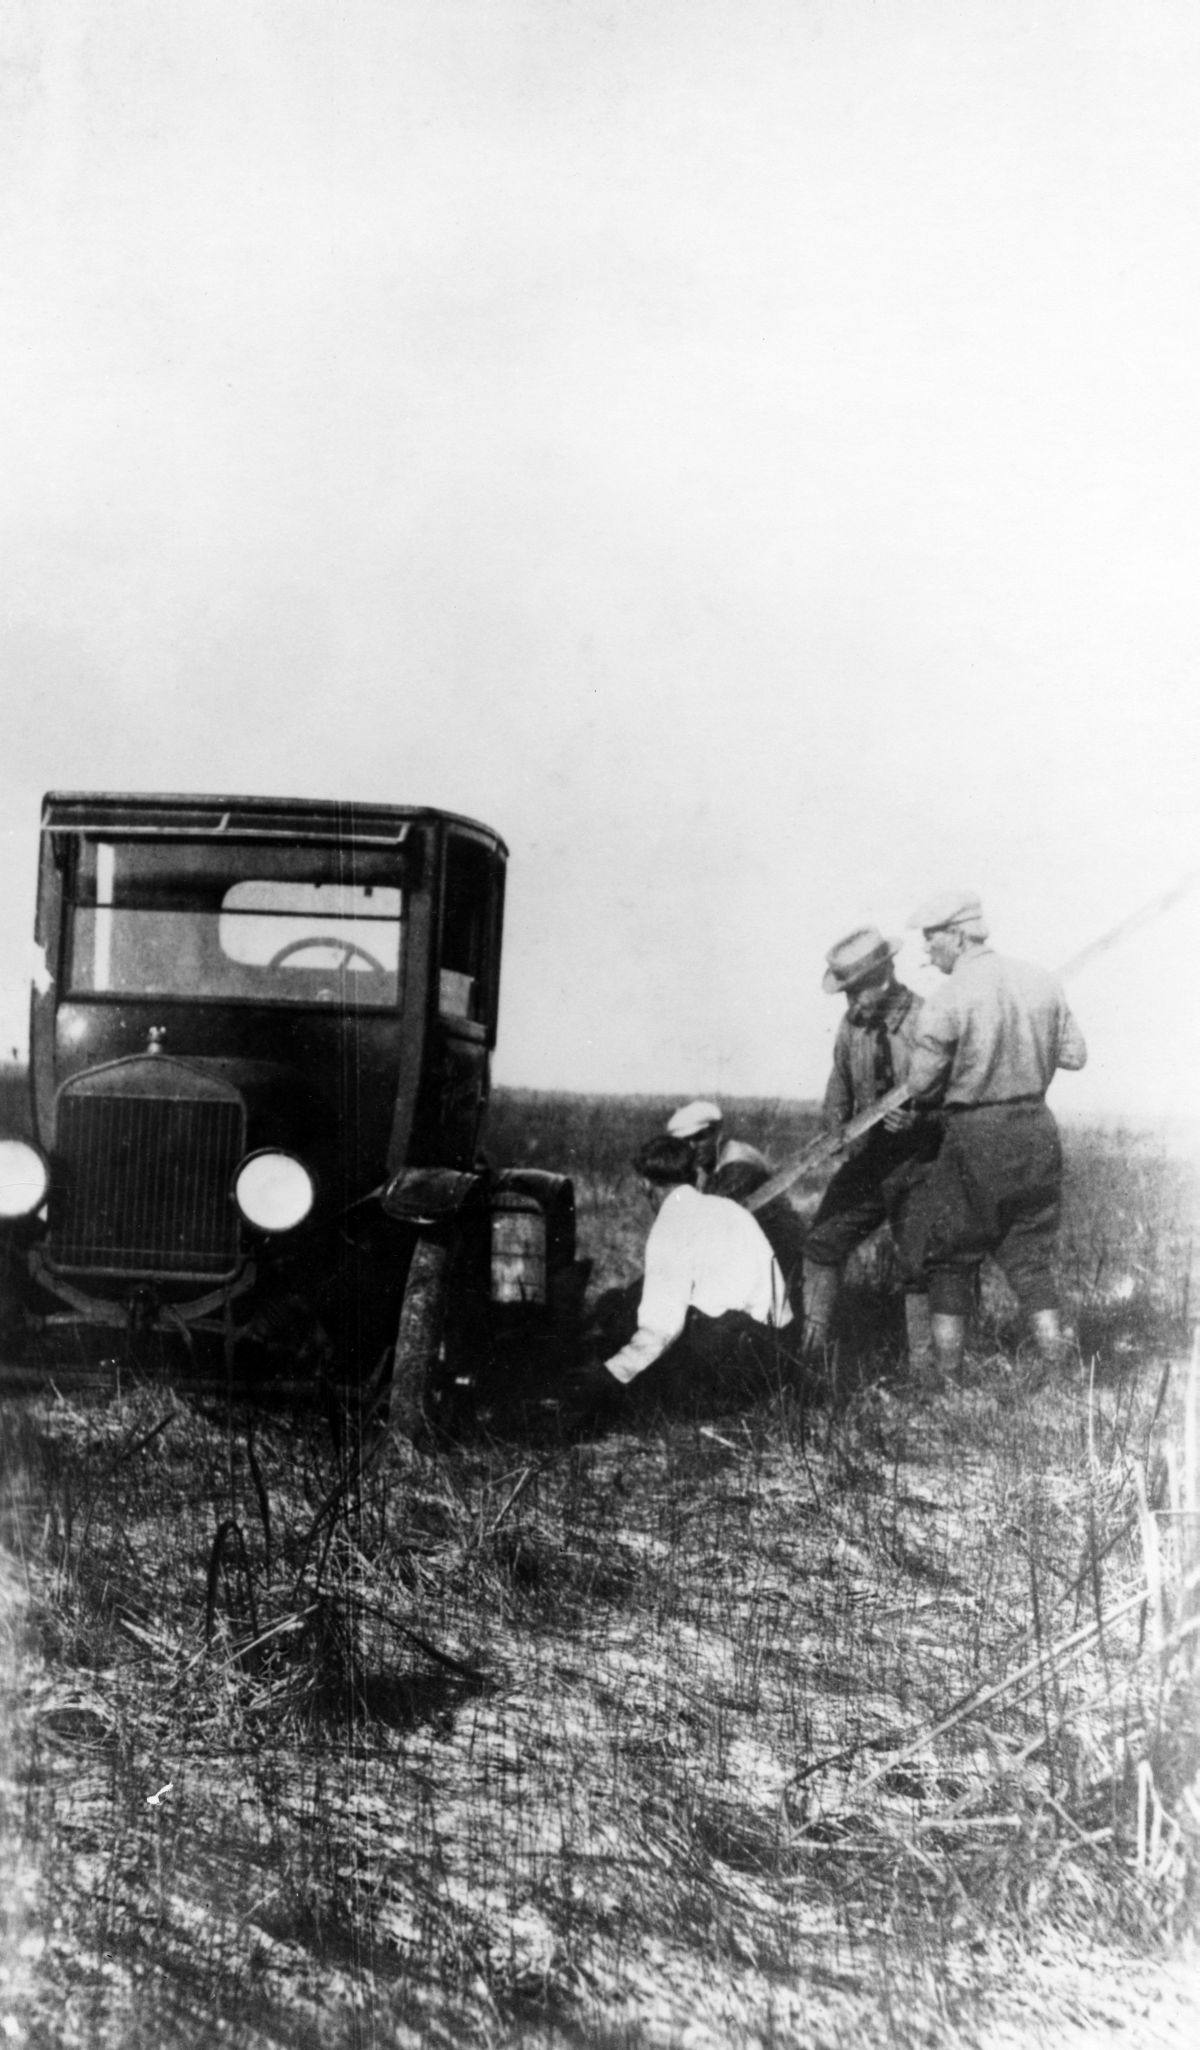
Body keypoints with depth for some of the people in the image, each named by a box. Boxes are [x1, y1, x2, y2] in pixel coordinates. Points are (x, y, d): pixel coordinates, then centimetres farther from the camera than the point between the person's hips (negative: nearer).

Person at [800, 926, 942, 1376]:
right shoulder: (851, 1027, 4)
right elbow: (838, 1097, 17)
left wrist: (919, 1117, -26)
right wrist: (835, 1133, 0)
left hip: (917, 1164, -5)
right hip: (867, 1159, 6)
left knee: (919, 1266, 0)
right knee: (822, 1244, 2)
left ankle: (924, 1370, 10)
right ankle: (811, 1352, 11)